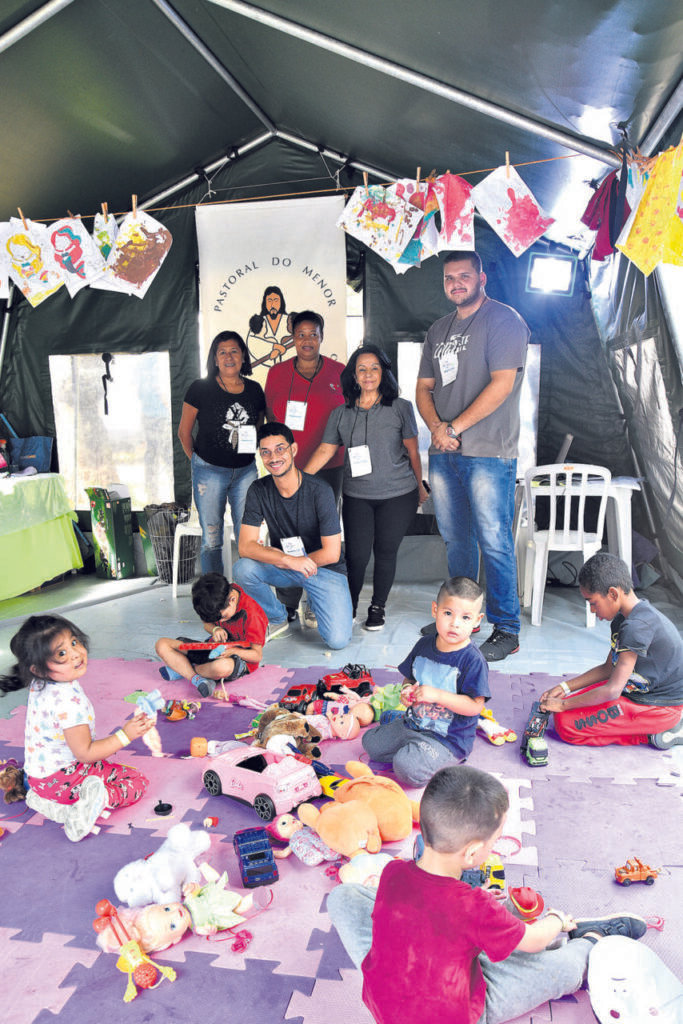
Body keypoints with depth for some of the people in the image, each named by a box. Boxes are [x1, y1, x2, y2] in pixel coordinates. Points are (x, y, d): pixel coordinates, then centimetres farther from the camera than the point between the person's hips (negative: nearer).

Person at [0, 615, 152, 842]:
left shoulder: (39, 684, -5)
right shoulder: (68, 703, -33)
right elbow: (85, 753, -25)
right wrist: (124, 735, -22)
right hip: (62, 778, -8)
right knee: (137, 782, 0)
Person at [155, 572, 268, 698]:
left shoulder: (252, 613, -25)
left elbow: (257, 655, -18)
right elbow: (206, 623, 13)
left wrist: (233, 651, -35)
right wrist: (215, 629, -12)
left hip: (240, 656, -6)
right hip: (215, 649, 7)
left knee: (223, 667, -47)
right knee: (162, 645, -7)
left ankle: (181, 669, -15)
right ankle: (197, 679, -26)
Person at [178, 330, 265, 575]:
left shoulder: (254, 390, 5)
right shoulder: (201, 388, -5)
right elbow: (184, 431, 2)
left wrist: (250, 451, 5)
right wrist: (197, 462, 2)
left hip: (246, 471, 3)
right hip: (210, 472, -3)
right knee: (211, 539, 5)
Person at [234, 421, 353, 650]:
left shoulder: (319, 491, -19)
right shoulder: (258, 491, -10)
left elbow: (331, 553, -18)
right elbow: (245, 546, -16)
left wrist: (275, 556, -12)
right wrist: (287, 559, -32)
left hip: (324, 568, -3)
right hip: (282, 568, 3)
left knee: (337, 640, -20)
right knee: (243, 568, -28)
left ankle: (314, 604, 16)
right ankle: (277, 619, 1)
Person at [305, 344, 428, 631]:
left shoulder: (401, 408, 1)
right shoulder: (341, 414, 6)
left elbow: (412, 451, 5)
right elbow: (325, 451, 5)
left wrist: (420, 487, 10)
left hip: (398, 495, -1)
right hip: (357, 496, 1)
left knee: (385, 552, 4)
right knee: (356, 554, -4)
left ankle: (377, 607, 24)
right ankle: (349, 606, 21)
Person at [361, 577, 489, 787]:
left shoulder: (473, 660, -19)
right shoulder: (424, 645, 0)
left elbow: (475, 706, -22)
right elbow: (410, 678, 15)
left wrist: (437, 695, -28)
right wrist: (407, 690, -9)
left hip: (448, 738, -7)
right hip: (413, 723, 7)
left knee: (406, 767, -25)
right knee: (370, 741, 6)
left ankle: (449, 762, 0)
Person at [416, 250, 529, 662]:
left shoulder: (504, 320, -3)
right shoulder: (439, 330, 19)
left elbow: (502, 384, -13)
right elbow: (424, 388, 16)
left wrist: (456, 427, -13)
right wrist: (436, 426, -5)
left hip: (488, 453, -7)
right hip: (444, 454, 7)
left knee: (494, 543, -5)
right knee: (456, 540, 13)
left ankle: (506, 630, 5)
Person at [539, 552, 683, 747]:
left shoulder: (637, 626, -27)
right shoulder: (622, 619, 4)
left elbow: (613, 690, -26)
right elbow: (608, 668, 14)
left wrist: (563, 705, -15)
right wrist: (565, 687, 5)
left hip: (660, 707, -10)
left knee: (566, 723, -15)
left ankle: (652, 733, -7)